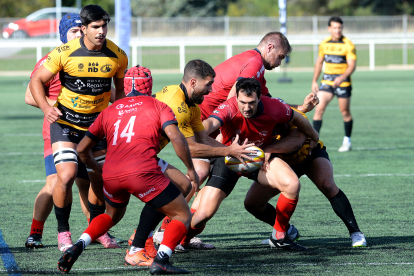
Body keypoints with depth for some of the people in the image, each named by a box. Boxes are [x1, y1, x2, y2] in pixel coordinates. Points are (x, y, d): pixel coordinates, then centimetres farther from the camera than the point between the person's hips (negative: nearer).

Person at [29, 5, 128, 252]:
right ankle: (63, 231, 1)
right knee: (66, 176, -18)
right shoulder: (65, 53, -17)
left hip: (98, 122, 3)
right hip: (65, 121, -3)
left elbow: (120, 89, 12)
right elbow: (37, 80, -7)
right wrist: (45, 107, -22)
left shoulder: (118, 56, -7)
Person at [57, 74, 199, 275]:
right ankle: (161, 260, -14)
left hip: (110, 175, 5)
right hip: (142, 172, -5)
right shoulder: (158, 106, 15)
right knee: (183, 216, 8)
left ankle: (78, 246, 11)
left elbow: (82, 149, 28)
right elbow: (176, 138, -3)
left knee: (113, 215, 34)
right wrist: (191, 170, 9)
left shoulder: (109, 111, 26)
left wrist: (96, 168, 47)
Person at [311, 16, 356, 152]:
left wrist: (341, 78, -30)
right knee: (319, 108, -11)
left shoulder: (348, 45, -8)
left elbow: (352, 65, -14)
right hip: (327, 81, 3)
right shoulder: (324, 44, 5)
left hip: (343, 81, -3)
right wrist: (314, 81, 14)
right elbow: (319, 62, 17)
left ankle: (347, 141, 20)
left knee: (345, 113, 4)